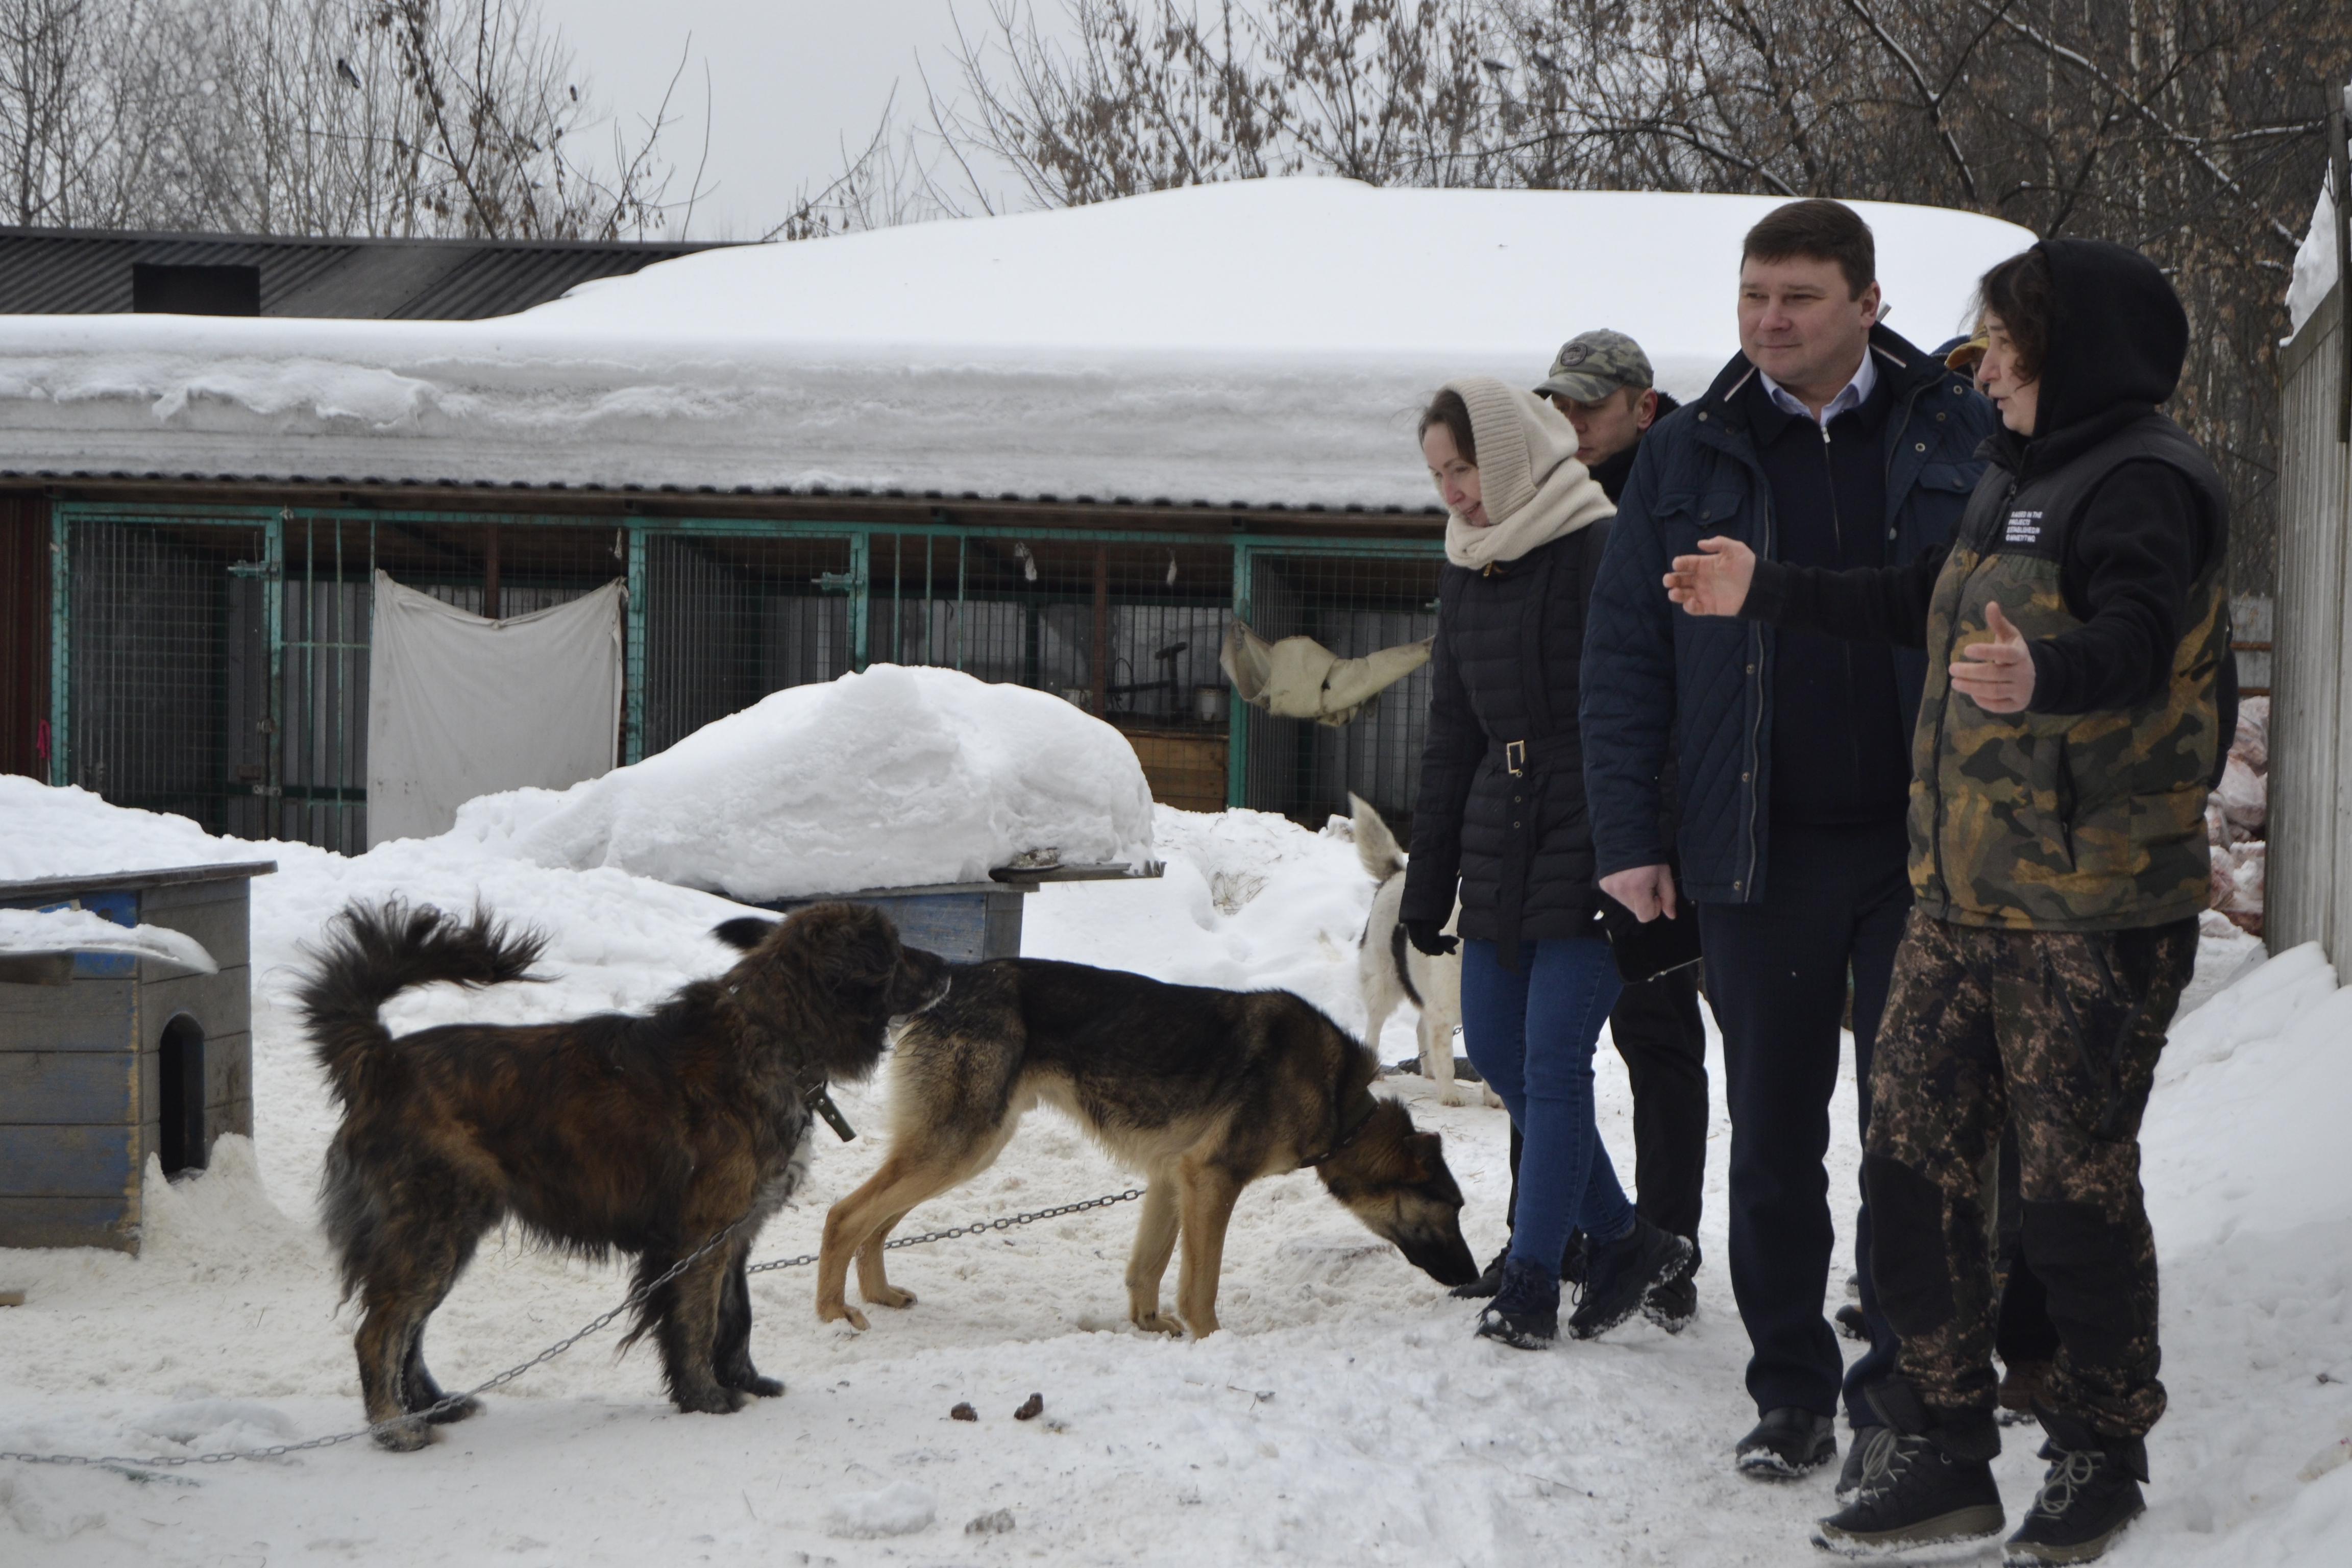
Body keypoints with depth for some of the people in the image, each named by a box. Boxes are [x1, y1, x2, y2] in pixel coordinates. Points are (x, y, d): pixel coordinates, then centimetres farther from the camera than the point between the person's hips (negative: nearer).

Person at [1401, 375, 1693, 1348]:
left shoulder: (1599, 551, -11)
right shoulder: (1465, 569, 14)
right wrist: (1427, 886, 18)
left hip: (1586, 841, -8)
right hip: (1501, 845, 8)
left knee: (1554, 1062, -7)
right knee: (1496, 1052, 8)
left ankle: (1529, 1282, 2)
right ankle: (1625, 1240, 20)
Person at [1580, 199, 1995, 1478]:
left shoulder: (1961, 438, 3)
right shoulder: (1686, 459, 6)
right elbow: (1623, 655, 6)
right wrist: (1626, 835, -1)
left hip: (1926, 849, -1)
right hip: (1759, 855, 1)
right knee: (1773, 1138, 7)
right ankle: (1792, 1390, 19)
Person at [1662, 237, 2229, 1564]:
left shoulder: (2145, 483, -13)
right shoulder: (2021, 477, 18)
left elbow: (2131, 643, -30)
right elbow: (1917, 611, 31)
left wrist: (2040, 679, -50)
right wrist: (1765, 593, 34)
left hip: (2095, 908, -9)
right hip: (1963, 900, 9)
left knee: (2077, 1186, -1)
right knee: (1914, 1168, 8)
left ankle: (2100, 1459, 16)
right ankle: (1943, 1454, 16)